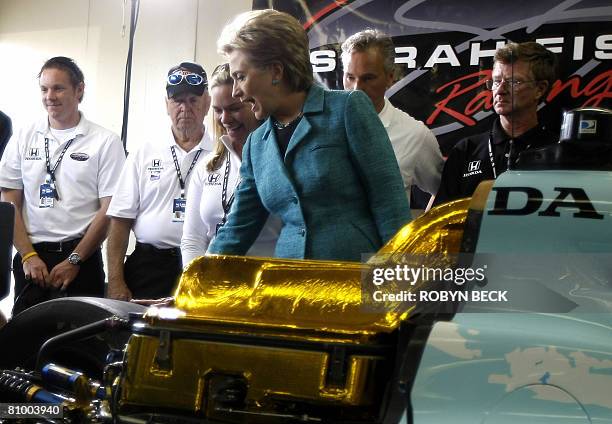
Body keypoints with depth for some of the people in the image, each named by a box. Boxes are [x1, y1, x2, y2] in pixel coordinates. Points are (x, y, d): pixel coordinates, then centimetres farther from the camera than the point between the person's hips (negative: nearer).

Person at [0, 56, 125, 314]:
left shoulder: (105, 142, 0)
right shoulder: (24, 138, 9)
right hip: (30, 257, 3)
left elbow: (109, 210, -4)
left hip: (80, 257, -2)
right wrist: (28, 256, -5)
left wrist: (74, 261, -9)